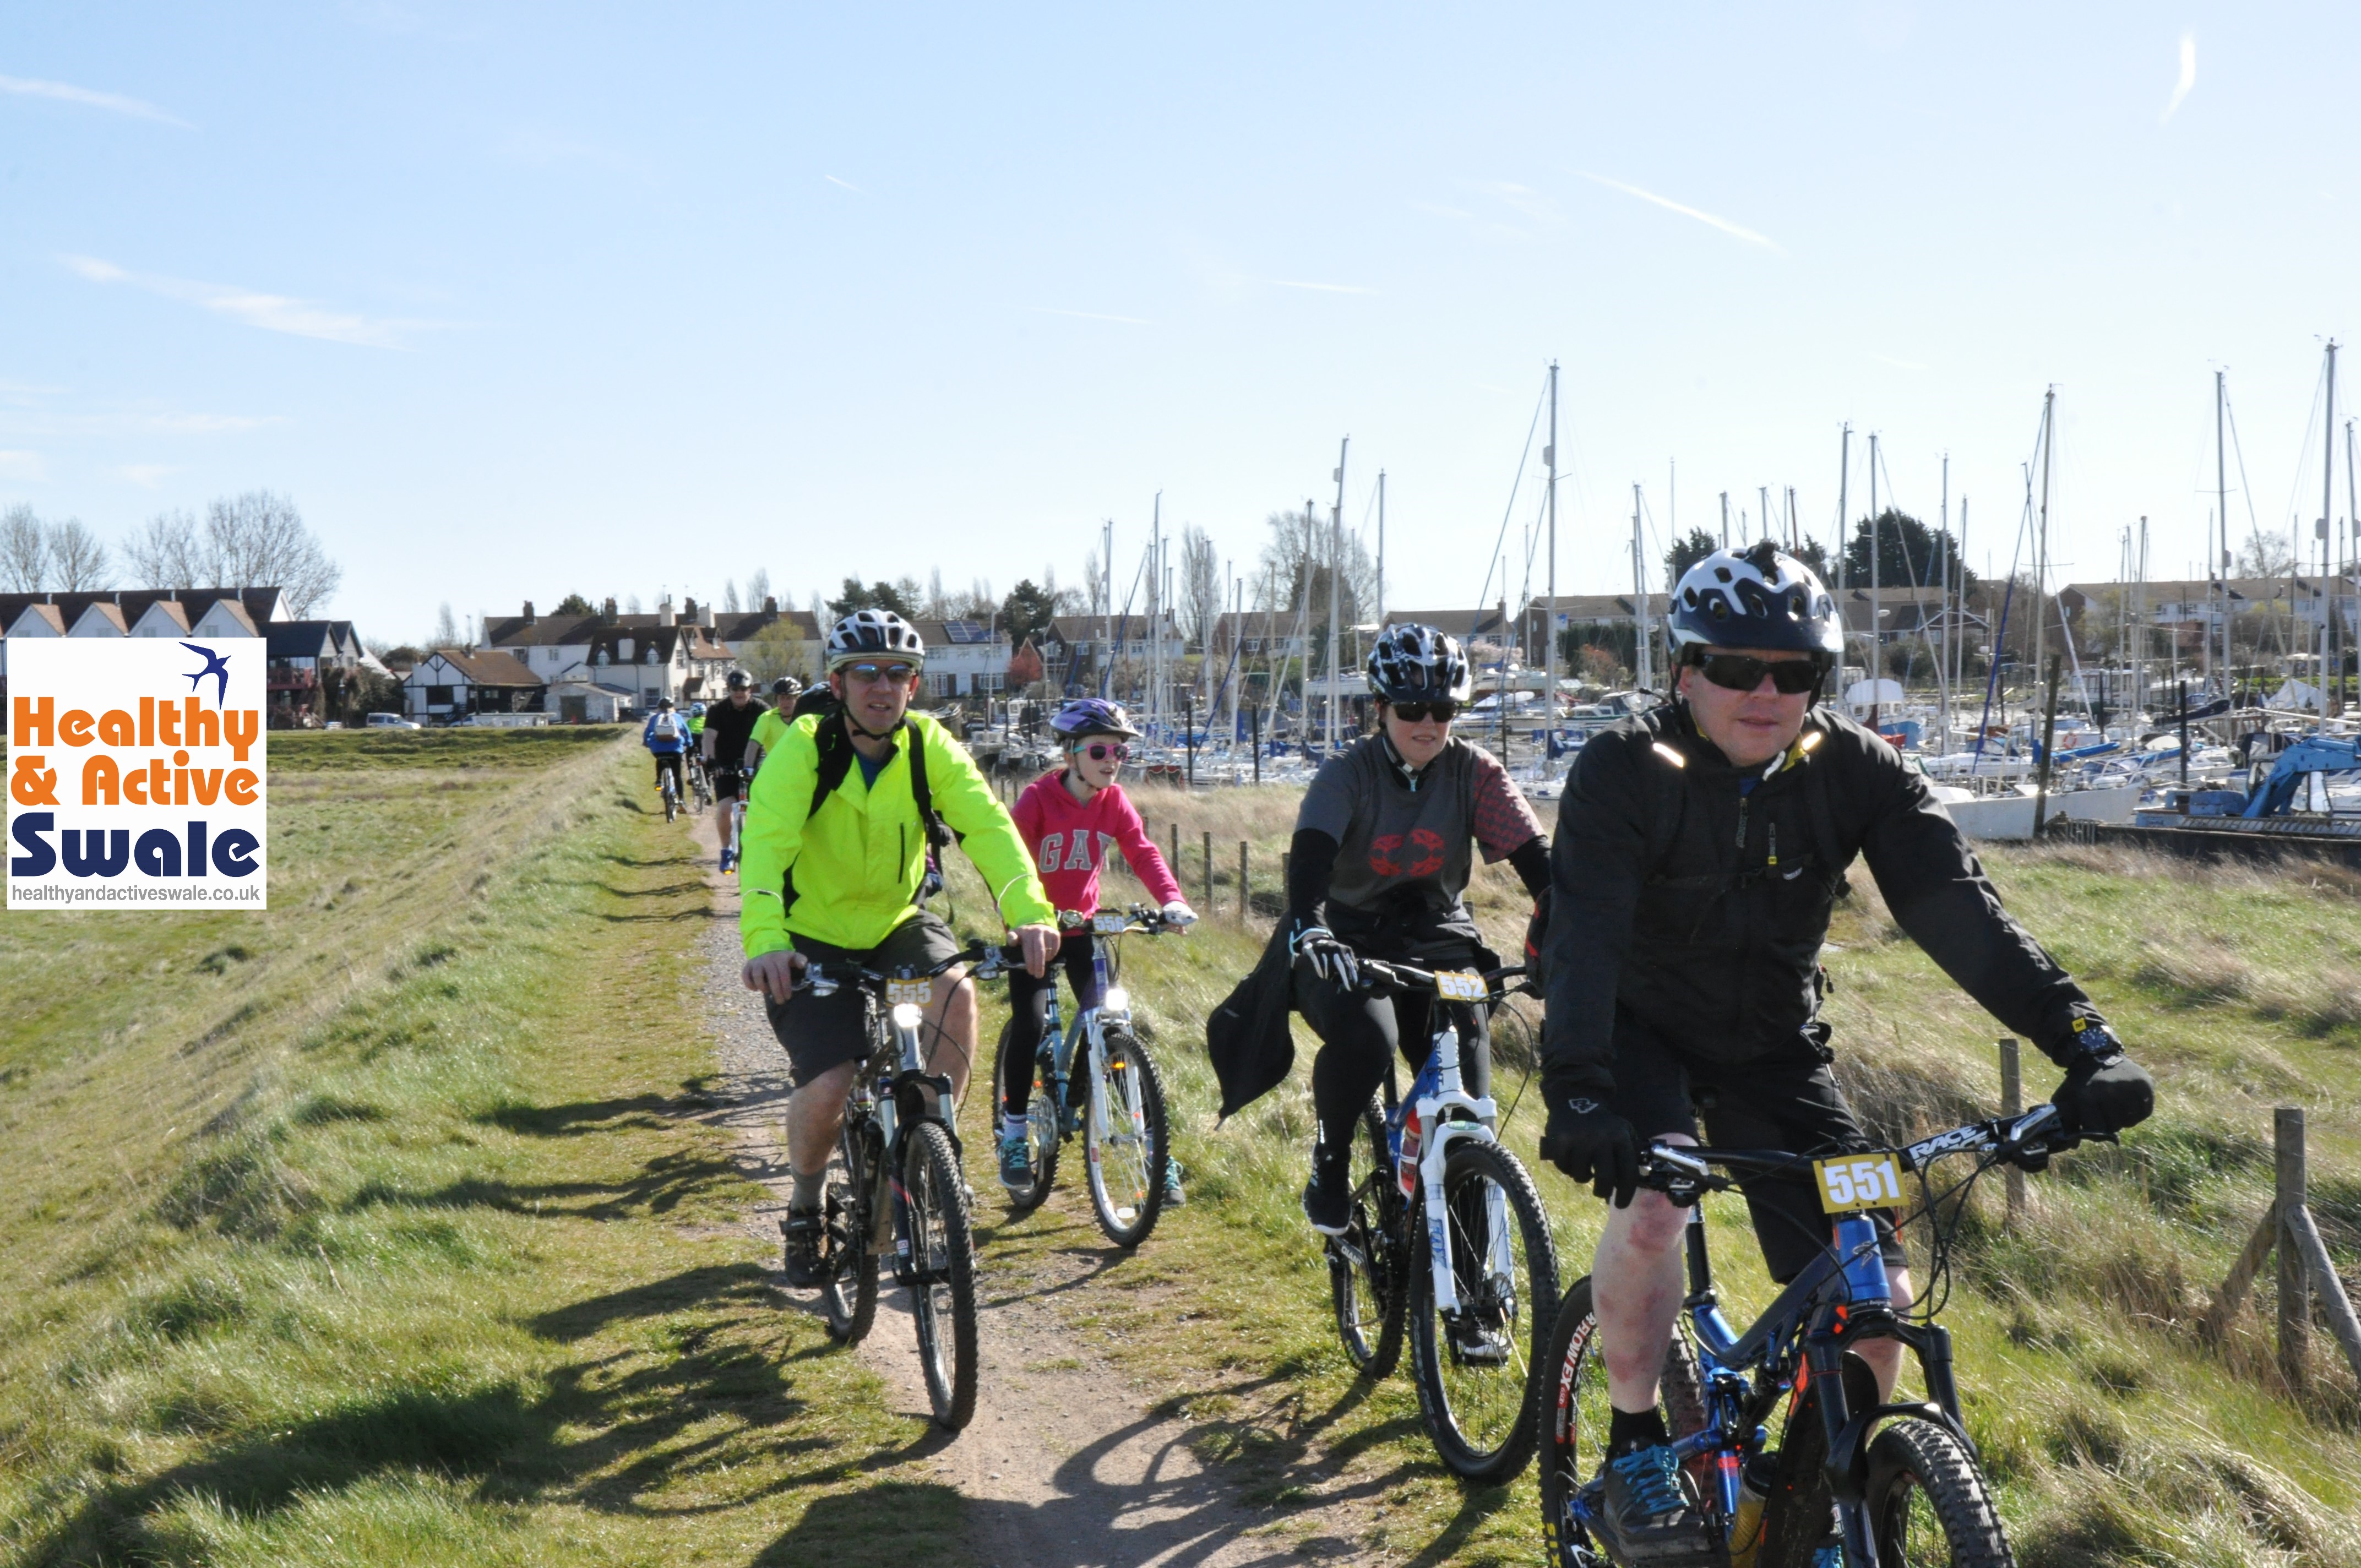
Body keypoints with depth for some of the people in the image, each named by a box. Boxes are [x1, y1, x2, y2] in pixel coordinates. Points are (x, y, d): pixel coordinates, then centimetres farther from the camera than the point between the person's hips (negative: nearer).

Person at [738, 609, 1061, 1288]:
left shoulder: (930, 747, -13)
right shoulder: (803, 748, -21)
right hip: (814, 936, -2)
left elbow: (989, 826, -25)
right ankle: (805, 1207, 15)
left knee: (956, 989, -29)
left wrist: (1030, 912, -43)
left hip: (896, 922, 2)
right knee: (827, 1089, -17)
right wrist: (764, 941, -52)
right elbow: (765, 842, -34)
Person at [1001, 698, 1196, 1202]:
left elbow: (1144, 853, -13)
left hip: (1083, 927, 3)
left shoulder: (1115, 802, -4)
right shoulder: (1039, 798, -16)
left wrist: (1172, 900, -32)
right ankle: (1014, 1133, 2)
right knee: (1030, 1024, -17)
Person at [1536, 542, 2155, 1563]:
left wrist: (2081, 1039, -36)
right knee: (1652, 1199, -31)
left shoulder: (1855, 772, -14)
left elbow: (1956, 906, -23)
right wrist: (1578, 1091, -49)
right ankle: (1635, 1446, -8)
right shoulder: (1625, 771, -22)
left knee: (1878, 1294, -8)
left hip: (1773, 1044, 3)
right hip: (1641, 1028, -3)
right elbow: (1586, 930, -34)